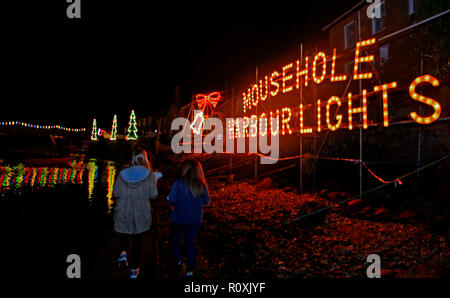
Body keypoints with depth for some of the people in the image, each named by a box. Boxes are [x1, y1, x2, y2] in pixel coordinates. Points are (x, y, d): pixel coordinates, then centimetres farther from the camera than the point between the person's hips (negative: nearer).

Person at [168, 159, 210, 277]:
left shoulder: (178, 184, -17)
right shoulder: (202, 185, -9)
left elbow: (171, 201, -17)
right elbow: (206, 201, 1)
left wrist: (173, 205, 5)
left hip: (179, 219, -3)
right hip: (196, 219, 3)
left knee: (176, 240, 19)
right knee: (190, 242, 18)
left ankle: (179, 259, -4)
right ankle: (190, 269, 21)